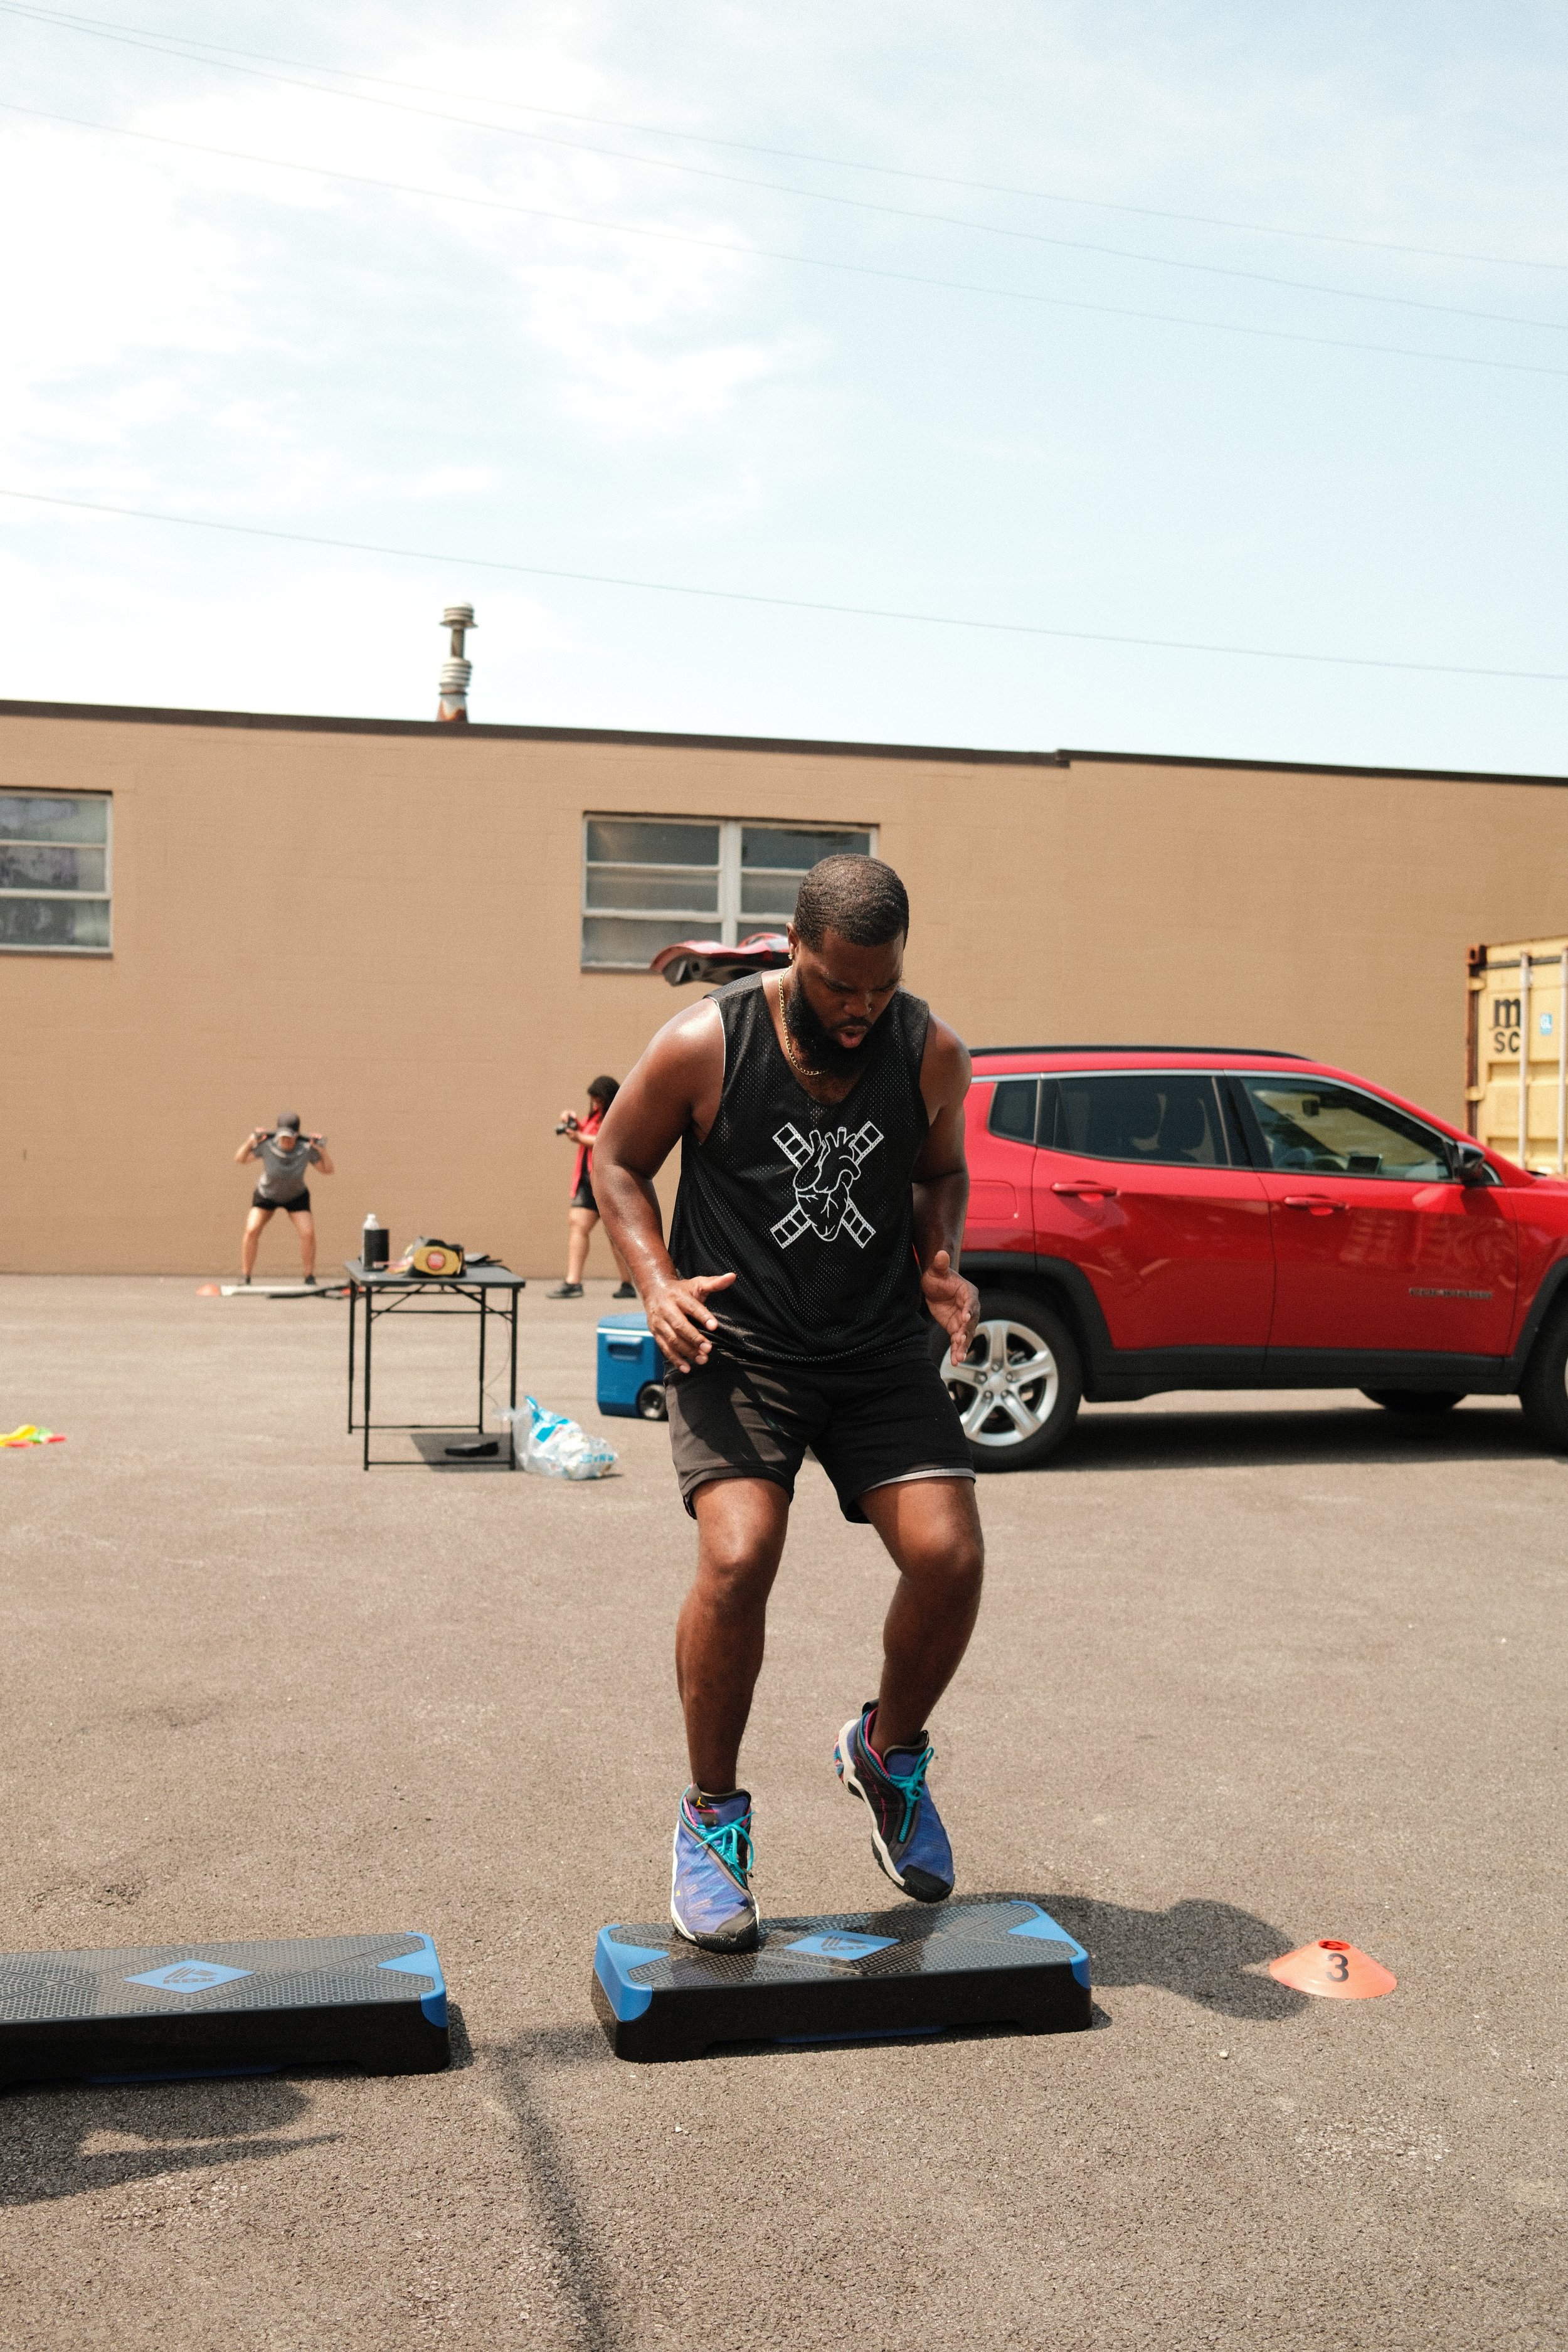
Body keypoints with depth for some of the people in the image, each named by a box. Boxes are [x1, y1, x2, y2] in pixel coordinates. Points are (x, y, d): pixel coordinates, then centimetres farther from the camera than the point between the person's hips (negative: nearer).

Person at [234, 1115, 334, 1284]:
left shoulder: (306, 1149, -29)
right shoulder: (266, 1145, -30)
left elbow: (328, 1171, -19)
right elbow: (239, 1160, -19)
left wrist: (322, 1151, -34)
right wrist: (250, 1142, -34)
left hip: (296, 1197, 0)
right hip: (266, 1195, 0)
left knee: (308, 1233, -16)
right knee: (252, 1231, -17)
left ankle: (310, 1279, 1)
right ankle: (245, 1279, -4)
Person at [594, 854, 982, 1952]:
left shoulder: (933, 1053, -1)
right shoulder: (703, 1045, -10)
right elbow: (620, 1160, 4)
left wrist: (943, 1263, -2)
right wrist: (659, 1283, -11)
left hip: (883, 1349, 3)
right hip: (739, 1346, -3)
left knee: (950, 1557, -13)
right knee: (739, 1557, -23)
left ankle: (889, 1752, 20)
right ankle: (713, 1816, 1)